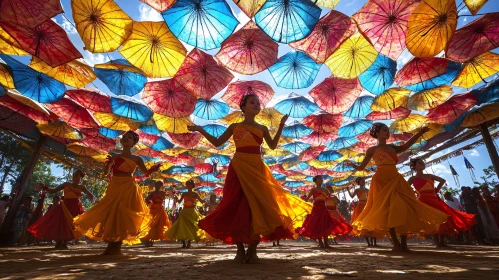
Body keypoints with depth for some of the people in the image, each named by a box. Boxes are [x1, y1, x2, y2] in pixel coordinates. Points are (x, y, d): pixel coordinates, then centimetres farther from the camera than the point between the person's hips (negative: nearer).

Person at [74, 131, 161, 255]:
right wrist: (108, 163, -10)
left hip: (128, 189, -3)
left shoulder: (136, 159, 5)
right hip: (114, 188, 3)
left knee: (122, 216, -4)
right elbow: (105, 172, 10)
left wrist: (153, 169, -10)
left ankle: (115, 249, 8)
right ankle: (112, 248, 16)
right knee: (111, 215, 3)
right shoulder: (114, 157, 11)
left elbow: (146, 173, 11)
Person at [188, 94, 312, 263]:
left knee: (257, 206, -1)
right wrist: (200, 130, 3)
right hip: (239, 169, -2)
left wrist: (281, 126, 11)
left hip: (257, 168, 2)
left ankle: (252, 250, 13)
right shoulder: (235, 127, 9)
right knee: (238, 207, -2)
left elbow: (273, 146, 15)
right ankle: (240, 250, 10)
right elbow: (217, 143, 11)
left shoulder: (262, 128, 14)